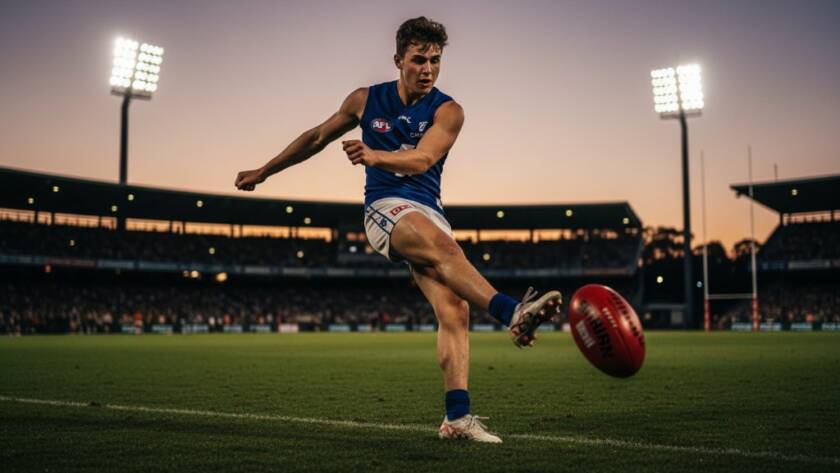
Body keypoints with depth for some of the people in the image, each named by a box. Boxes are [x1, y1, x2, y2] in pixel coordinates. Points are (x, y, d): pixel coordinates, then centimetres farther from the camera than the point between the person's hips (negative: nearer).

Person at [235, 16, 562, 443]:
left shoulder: (447, 112, 2)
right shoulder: (366, 100, 7)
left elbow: (421, 160, -16)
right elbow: (318, 137, 20)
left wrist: (375, 156, -36)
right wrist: (263, 172, 26)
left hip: (428, 212, 2)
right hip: (385, 208, -2)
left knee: (455, 310, -14)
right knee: (443, 246, -35)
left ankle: (457, 417, -14)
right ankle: (513, 313, -54)